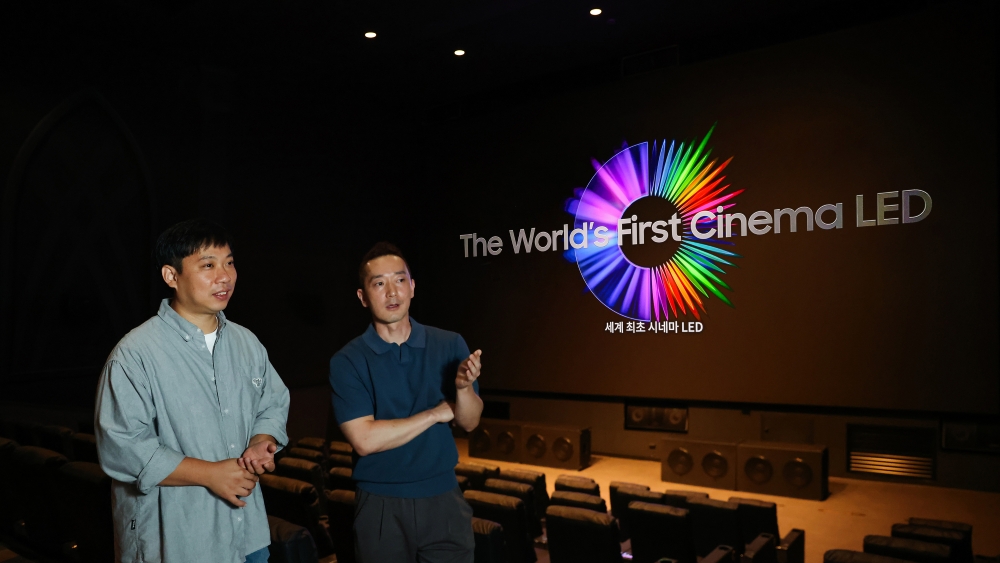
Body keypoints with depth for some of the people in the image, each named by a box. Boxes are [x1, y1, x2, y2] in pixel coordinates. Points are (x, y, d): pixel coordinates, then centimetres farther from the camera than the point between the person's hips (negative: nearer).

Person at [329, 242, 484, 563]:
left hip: (444, 498, 2)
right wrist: (438, 412, -13)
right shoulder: (347, 361, -9)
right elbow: (364, 440, -18)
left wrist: (463, 387, -21)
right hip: (381, 505, -1)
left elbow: (470, 422, 0)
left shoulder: (450, 345, -2)